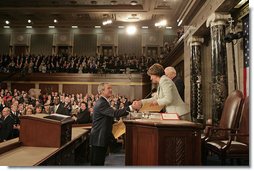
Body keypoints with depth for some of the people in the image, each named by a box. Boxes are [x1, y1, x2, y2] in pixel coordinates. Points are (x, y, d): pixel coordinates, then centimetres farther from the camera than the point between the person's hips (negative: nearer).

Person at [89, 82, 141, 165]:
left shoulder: (104, 102, 13)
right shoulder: (101, 103, -20)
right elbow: (115, 113, -33)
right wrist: (131, 107, -40)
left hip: (102, 137, 10)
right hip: (99, 138, -10)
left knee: (100, 161, 17)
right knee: (97, 162, -1)